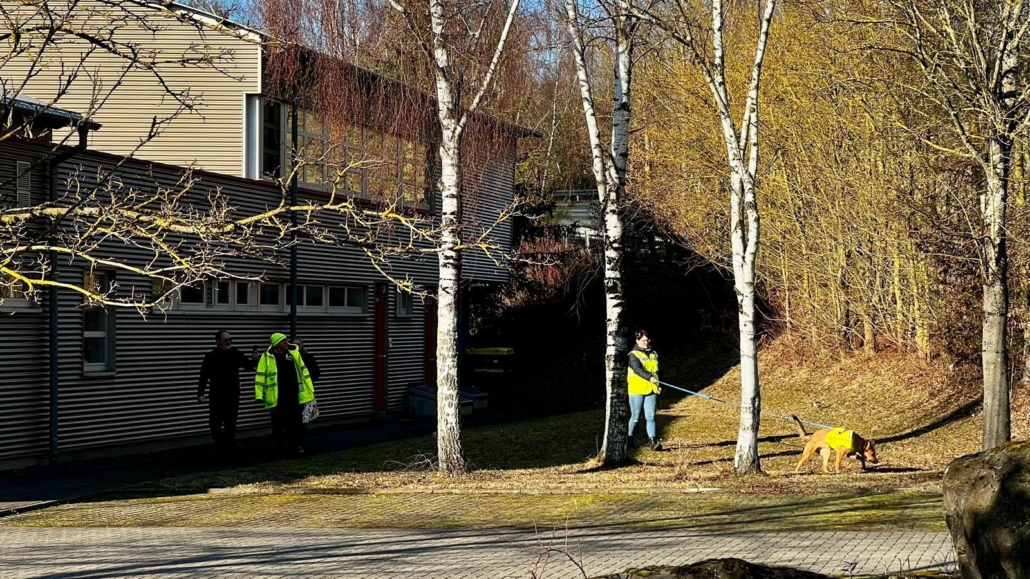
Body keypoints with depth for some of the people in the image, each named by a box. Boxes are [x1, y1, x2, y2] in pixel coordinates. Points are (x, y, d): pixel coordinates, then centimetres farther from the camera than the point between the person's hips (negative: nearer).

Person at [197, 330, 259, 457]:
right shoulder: (211, 357, -3)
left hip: (232, 395, 0)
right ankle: (219, 445, 27)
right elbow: (204, 376, -2)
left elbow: (248, 366, -8)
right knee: (214, 423, 7)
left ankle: (227, 449, 7)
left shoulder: (235, 354, -1)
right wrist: (200, 393, -8)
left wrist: (253, 360, -31)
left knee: (230, 423, -2)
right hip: (216, 395, 0)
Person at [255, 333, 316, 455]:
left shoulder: (294, 352, 3)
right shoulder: (268, 357, -6)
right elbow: (261, 375, -5)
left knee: (295, 422, 7)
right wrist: (260, 394, -11)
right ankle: (279, 447, 15)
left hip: (293, 395, 2)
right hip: (277, 397, -2)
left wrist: (309, 389, 9)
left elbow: (303, 370, 10)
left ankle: (295, 445, 17)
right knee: (278, 423, 6)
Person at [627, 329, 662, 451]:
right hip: (637, 390, -5)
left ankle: (653, 441, -10)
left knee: (650, 416, -3)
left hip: (651, 390, 5)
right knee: (635, 417, 2)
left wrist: (658, 386, 16)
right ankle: (629, 438, 18)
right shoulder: (633, 355, -6)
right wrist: (649, 377, -36)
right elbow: (637, 369, -22)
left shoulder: (653, 354, 16)